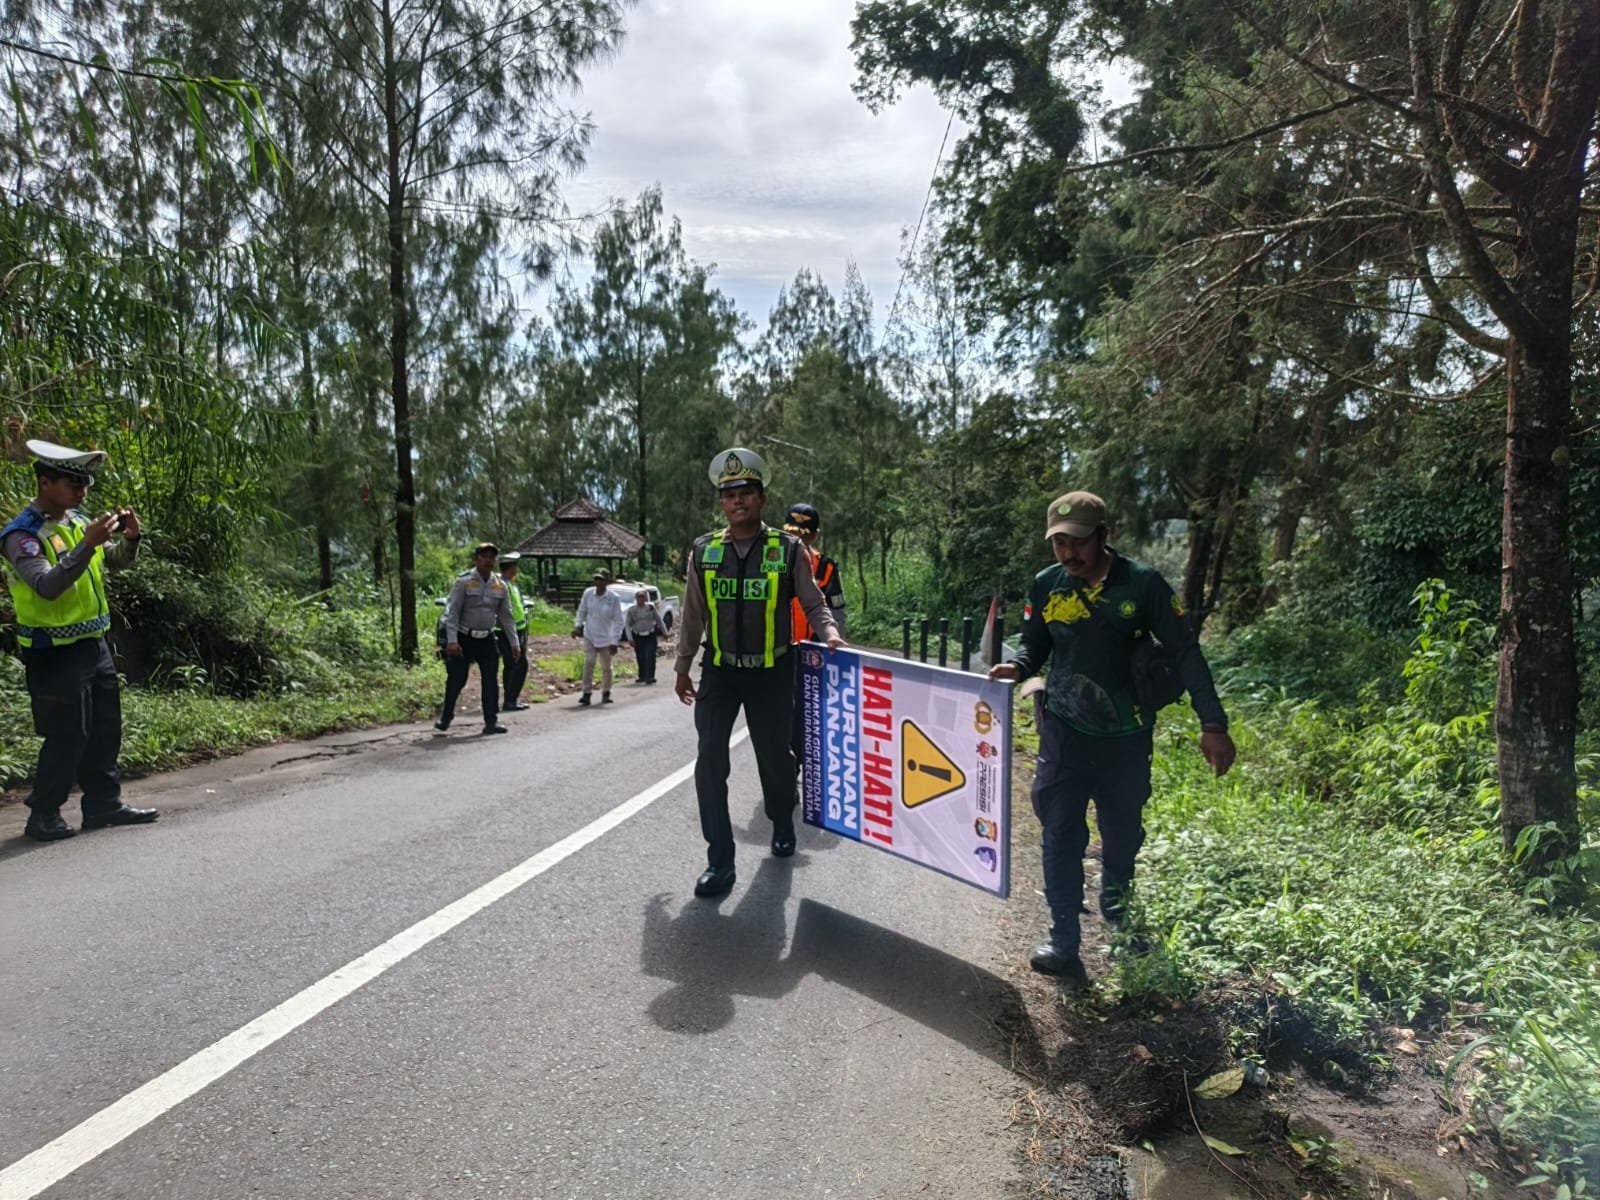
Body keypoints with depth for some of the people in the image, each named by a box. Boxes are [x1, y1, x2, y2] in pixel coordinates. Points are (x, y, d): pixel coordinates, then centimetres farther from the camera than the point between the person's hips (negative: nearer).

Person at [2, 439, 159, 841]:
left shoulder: (76, 520, 7)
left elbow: (116, 563, 15)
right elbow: (47, 586, -29)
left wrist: (130, 537, -5)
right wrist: (87, 544, -36)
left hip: (94, 645, 8)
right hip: (54, 654, -8)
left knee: (105, 731, 13)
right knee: (66, 738, -3)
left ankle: (104, 804, 23)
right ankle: (43, 816, 11)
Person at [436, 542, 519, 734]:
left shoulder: (500, 586, 6)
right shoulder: (463, 581, -8)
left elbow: (506, 616, 11)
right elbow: (452, 612, -11)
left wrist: (514, 642, 6)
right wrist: (452, 640, -20)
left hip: (487, 639, 4)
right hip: (464, 639, -4)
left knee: (491, 681, 2)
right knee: (456, 680, 1)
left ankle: (491, 721, 9)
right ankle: (445, 718, 18)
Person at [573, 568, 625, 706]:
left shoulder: (614, 598, -13)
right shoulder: (588, 593, -5)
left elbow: (618, 621, -10)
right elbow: (581, 611, 10)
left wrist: (614, 641, -12)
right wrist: (577, 625, -5)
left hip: (606, 638, -1)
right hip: (589, 636, 1)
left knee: (606, 667, 9)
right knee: (588, 664, -9)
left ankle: (606, 693, 25)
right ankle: (586, 693, -4)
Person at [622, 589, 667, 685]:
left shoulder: (651, 607, 3)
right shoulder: (631, 611, 0)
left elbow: (659, 620, 11)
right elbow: (627, 625, -1)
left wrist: (665, 632, 12)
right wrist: (630, 638, -10)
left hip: (650, 636, 0)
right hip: (638, 638, 1)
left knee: (650, 656, -12)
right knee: (640, 658, 5)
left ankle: (650, 677, -14)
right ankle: (642, 676, 20)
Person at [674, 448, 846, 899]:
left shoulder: (788, 550, -6)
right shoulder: (704, 551, 0)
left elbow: (813, 604, 2)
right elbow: (692, 615, 10)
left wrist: (830, 633, -18)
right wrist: (682, 668, 14)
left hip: (772, 672, -1)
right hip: (719, 672, 1)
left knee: (774, 755, 11)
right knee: (710, 762, -9)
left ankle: (782, 825, 41)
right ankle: (720, 861, -1)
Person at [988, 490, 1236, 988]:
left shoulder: (1143, 584, -12)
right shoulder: (1046, 584, -4)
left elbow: (1185, 653, -9)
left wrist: (1213, 724, -14)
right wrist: (1015, 667, -16)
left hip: (1125, 737, 0)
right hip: (1064, 733, 1)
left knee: (1123, 832, 16)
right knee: (1061, 836, -4)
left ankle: (1116, 906, 44)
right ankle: (1064, 944, 4)